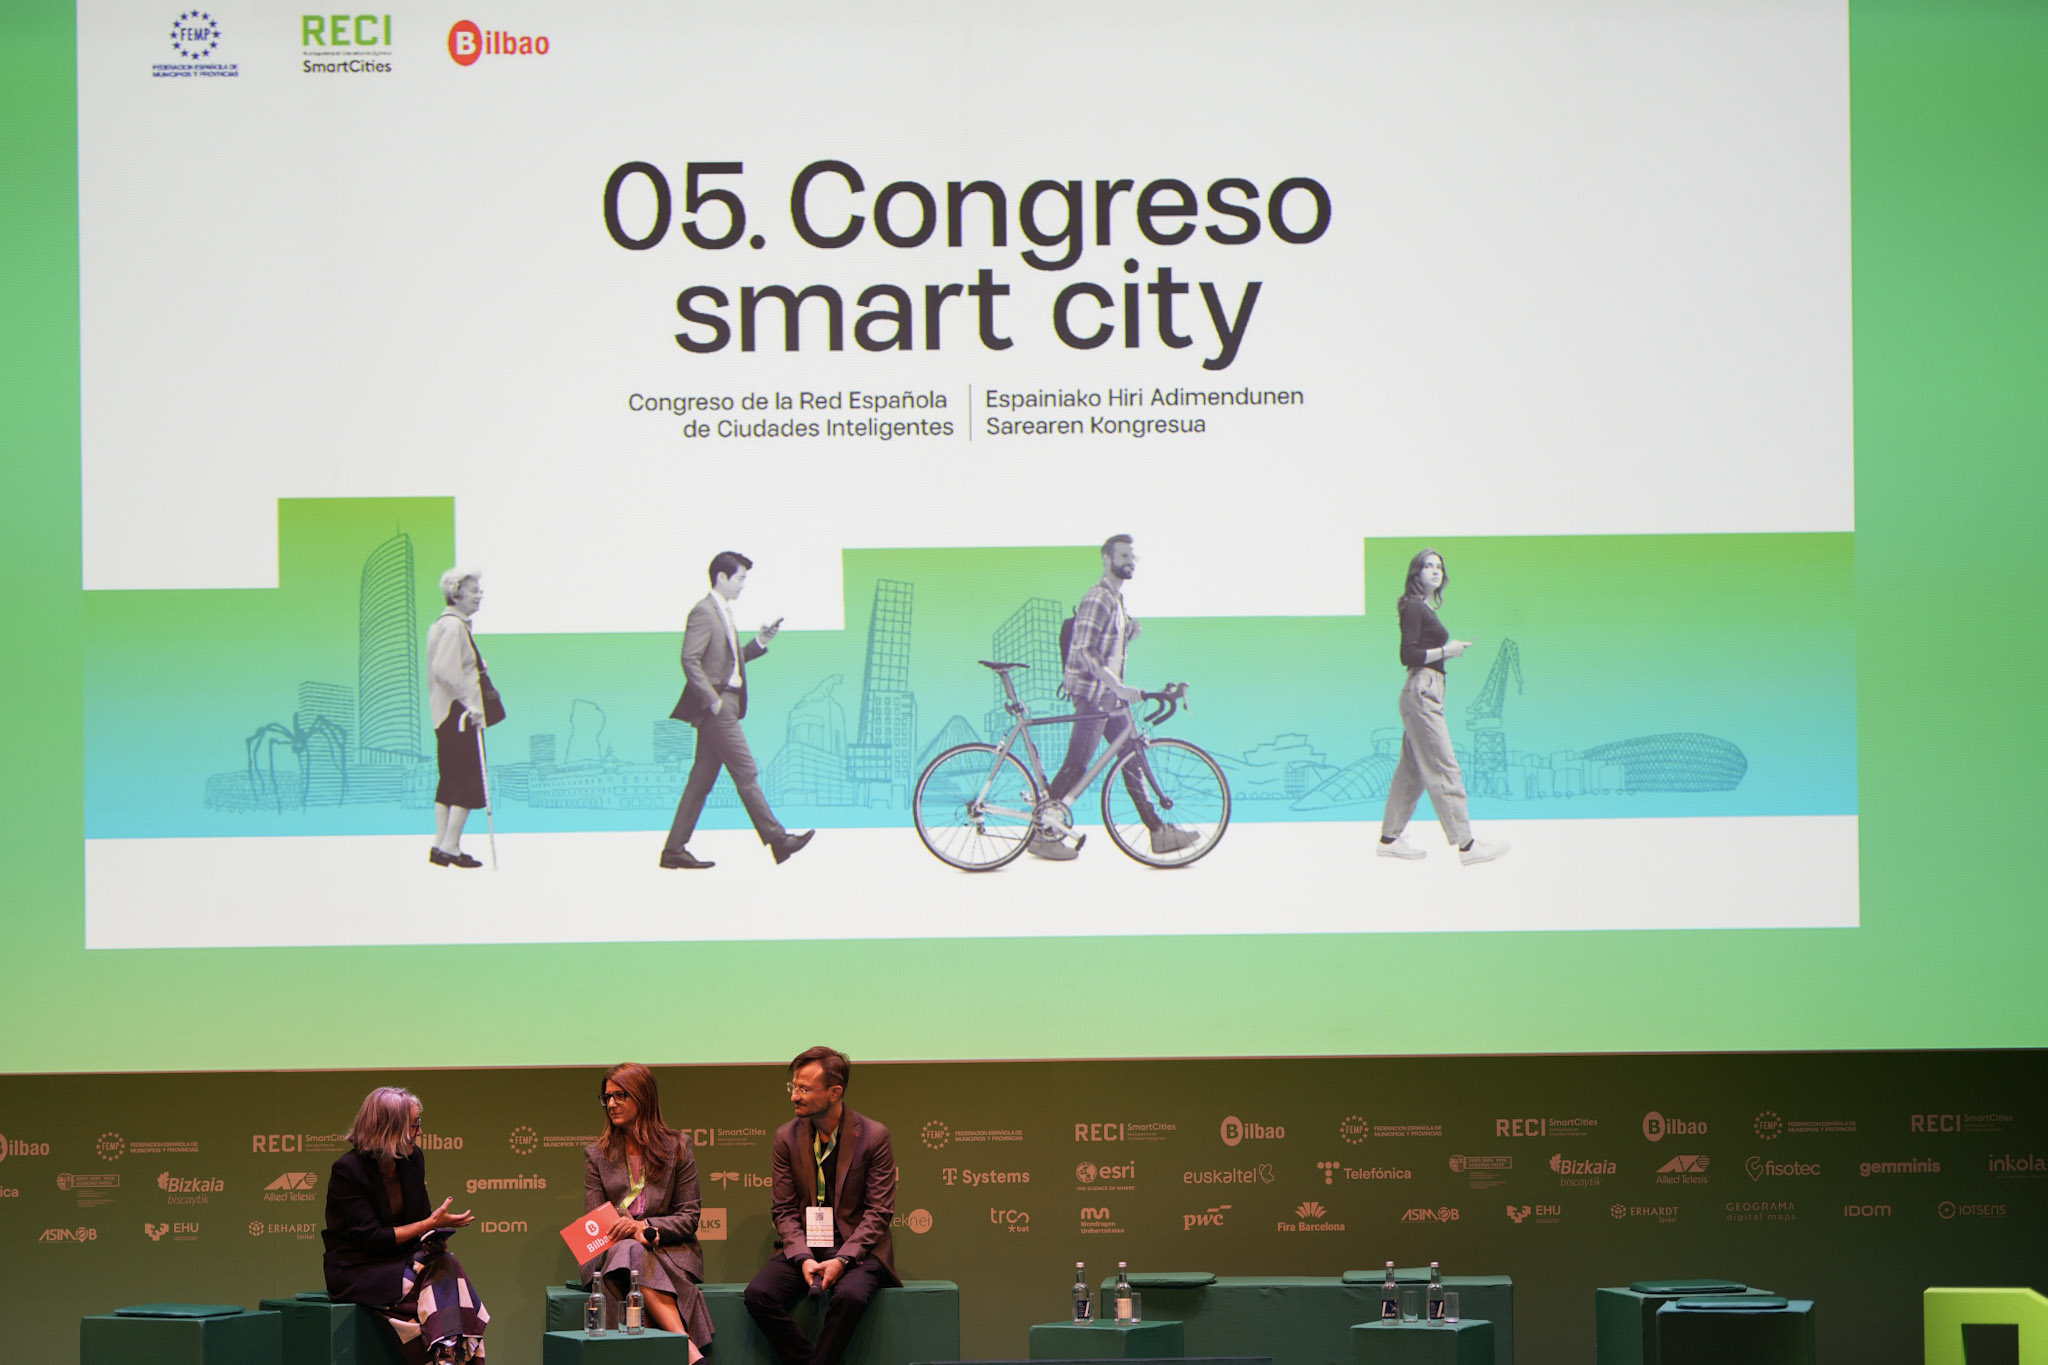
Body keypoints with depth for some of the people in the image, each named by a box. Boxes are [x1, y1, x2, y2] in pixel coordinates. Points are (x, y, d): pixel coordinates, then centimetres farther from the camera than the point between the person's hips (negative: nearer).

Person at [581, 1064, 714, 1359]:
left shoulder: (676, 1147, 9)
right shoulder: (596, 1155, 14)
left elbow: (689, 1217, 5)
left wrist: (646, 1227, -14)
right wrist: (634, 1234, -13)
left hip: (670, 1251, -1)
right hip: (613, 1250, 1)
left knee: (635, 1258, -37)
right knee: (629, 1250, -37)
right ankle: (688, 1347, -51)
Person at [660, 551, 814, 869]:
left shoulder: (723, 613, 19)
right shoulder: (704, 612, -11)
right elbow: (690, 660, -18)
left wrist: (758, 643, 9)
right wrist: (713, 700, -20)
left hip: (723, 706, 10)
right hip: (716, 706, -10)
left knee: (701, 780, 8)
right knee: (746, 774, -7)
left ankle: (674, 849, 9)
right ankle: (778, 840, -5)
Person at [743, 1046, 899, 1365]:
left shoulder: (873, 1136, -5)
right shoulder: (787, 1137, 4)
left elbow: (879, 1212, -6)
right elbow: (785, 1210, 3)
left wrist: (842, 1260, -19)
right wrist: (803, 1259, -15)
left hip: (856, 1248, -3)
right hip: (802, 1246, 3)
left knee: (849, 1296, -36)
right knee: (758, 1295, -24)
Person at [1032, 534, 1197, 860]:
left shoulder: (1117, 600, 16)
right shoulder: (1097, 600, -15)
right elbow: (1085, 652, -24)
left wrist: (1131, 631, 3)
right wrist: (1119, 687, -30)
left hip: (1111, 697, 10)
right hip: (1092, 695, -10)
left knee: (1131, 760, 7)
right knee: (1077, 766, -6)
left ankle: (1159, 833, 7)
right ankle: (1043, 835, 2)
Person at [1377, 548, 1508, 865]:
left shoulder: (1426, 608, 17)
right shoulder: (1414, 607, -11)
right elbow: (1408, 655, -17)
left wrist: (1452, 649, 10)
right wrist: (1445, 651, -15)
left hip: (1427, 693, 10)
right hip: (1421, 691, -10)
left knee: (1412, 770, 13)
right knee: (1444, 769, -9)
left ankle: (1390, 839, 18)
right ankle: (1465, 845, -10)